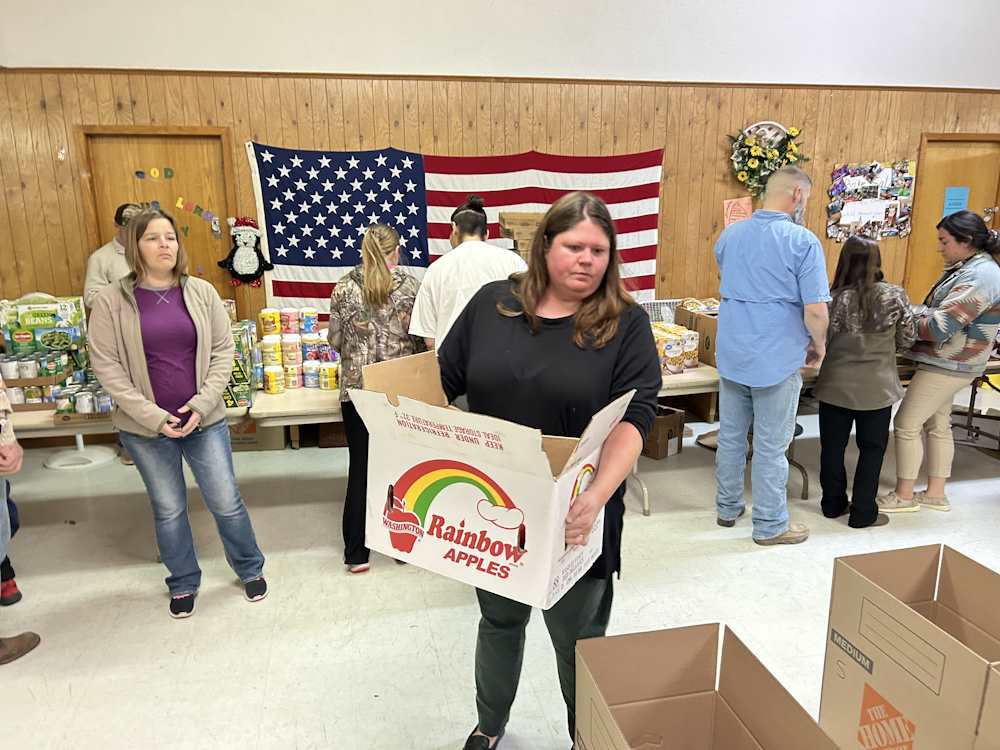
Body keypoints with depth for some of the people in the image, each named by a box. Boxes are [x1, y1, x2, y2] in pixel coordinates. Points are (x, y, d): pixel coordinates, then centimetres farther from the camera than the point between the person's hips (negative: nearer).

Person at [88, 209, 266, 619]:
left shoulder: (201, 292, -2)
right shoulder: (111, 300, -6)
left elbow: (222, 350, 0)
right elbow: (106, 366, -7)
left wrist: (202, 404, -11)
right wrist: (151, 415, -14)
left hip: (205, 420, 1)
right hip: (145, 429, 0)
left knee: (226, 503, 8)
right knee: (168, 510, 13)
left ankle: (251, 569, 32)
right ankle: (183, 584, 35)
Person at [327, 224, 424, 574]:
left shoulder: (344, 288, 0)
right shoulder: (410, 285, -3)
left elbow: (335, 341, 4)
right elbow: (421, 337, 0)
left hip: (357, 388, 1)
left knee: (361, 467, 9)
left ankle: (356, 553, 16)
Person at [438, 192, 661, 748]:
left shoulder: (626, 324, -9)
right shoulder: (492, 304, -1)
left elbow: (634, 417, -17)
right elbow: (442, 384, 5)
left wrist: (597, 495, -32)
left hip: (574, 514, -2)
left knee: (578, 637, 16)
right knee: (500, 620, 23)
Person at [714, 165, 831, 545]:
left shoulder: (729, 235, 6)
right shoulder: (803, 241, -13)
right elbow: (815, 310, -15)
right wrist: (818, 346, 2)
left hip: (731, 353, 6)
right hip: (777, 359, -5)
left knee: (730, 436, 16)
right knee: (771, 446, 6)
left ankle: (728, 508, 31)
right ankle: (770, 525, 19)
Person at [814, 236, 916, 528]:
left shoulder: (834, 298, -10)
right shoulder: (895, 296, -9)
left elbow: (821, 343, -3)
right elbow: (907, 340, 2)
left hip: (836, 386, 0)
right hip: (877, 388, 0)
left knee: (833, 447, 15)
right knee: (871, 450, 13)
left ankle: (833, 504, 28)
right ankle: (863, 513, 20)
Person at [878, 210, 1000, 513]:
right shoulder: (968, 268, 11)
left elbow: (941, 325, -25)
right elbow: (938, 310, 12)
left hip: (948, 365, -10)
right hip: (947, 362, 10)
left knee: (906, 424, -3)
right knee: (937, 425, 16)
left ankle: (903, 496, 9)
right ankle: (935, 494, 26)